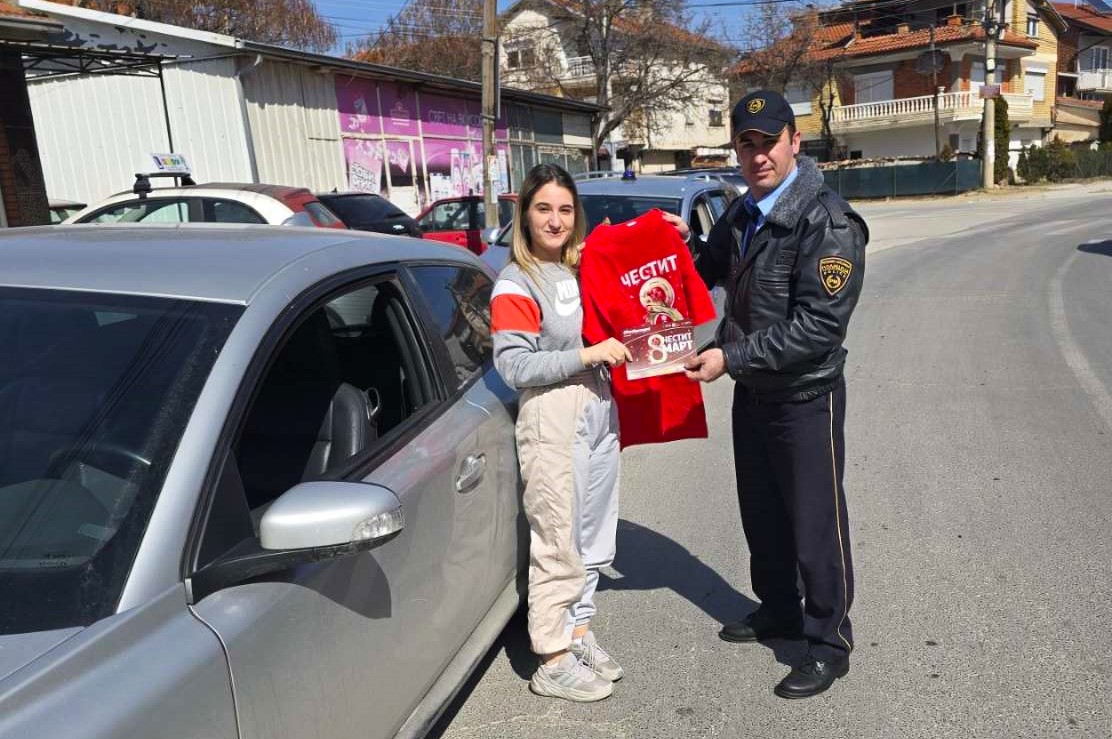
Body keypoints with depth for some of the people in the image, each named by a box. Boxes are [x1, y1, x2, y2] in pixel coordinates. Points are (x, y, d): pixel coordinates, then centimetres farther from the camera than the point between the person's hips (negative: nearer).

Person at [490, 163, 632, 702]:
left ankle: (578, 633, 32)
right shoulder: (515, 284, -11)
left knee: (593, 538, 16)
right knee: (558, 546, 1)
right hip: (552, 421, -7)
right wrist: (588, 355, -22)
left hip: (600, 411, 7)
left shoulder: (585, 266, 9)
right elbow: (513, 366, -18)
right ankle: (553, 664, 15)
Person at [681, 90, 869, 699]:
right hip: (751, 391, 8)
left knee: (815, 523, 5)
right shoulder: (742, 215, 7)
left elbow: (820, 324, -26)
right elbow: (707, 271, 22)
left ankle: (829, 642, 23)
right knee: (761, 511, 20)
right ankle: (778, 609, 41)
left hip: (805, 397, -8)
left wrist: (732, 357, -26)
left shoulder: (827, 221, -20)